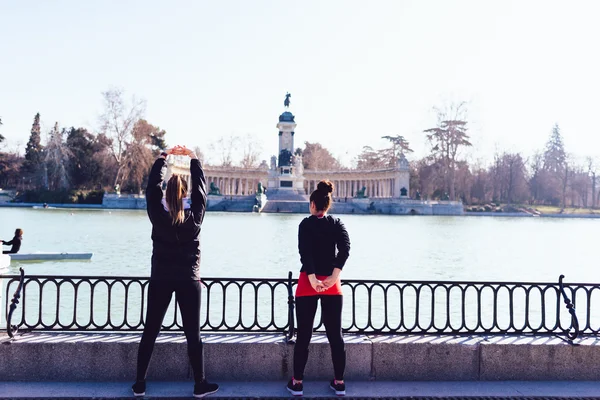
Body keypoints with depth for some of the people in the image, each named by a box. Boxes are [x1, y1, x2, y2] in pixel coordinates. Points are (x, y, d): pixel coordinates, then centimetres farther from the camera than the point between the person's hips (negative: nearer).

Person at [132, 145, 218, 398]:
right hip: (188, 280, -1)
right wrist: (194, 158, 11)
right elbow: (201, 188, 2)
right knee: (193, 334, 5)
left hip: (160, 279, 1)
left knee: (150, 332, 10)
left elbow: (152, 185, 3)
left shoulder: (157, 216, -8)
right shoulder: (194, 218, -9)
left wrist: (163, 157, 10)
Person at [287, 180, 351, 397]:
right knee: (335, 333, 10)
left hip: (308, 282, -2)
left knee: (303, 334, 5)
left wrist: (312, 279, -21)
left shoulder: (306, 224, -2)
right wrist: (334, 277, -18)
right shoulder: (337, 223, 5)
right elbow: (345, 248, -11)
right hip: (332, 284, 2)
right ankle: (339, 382, 15)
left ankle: (297, 382, 11)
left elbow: (304, 252, -16)